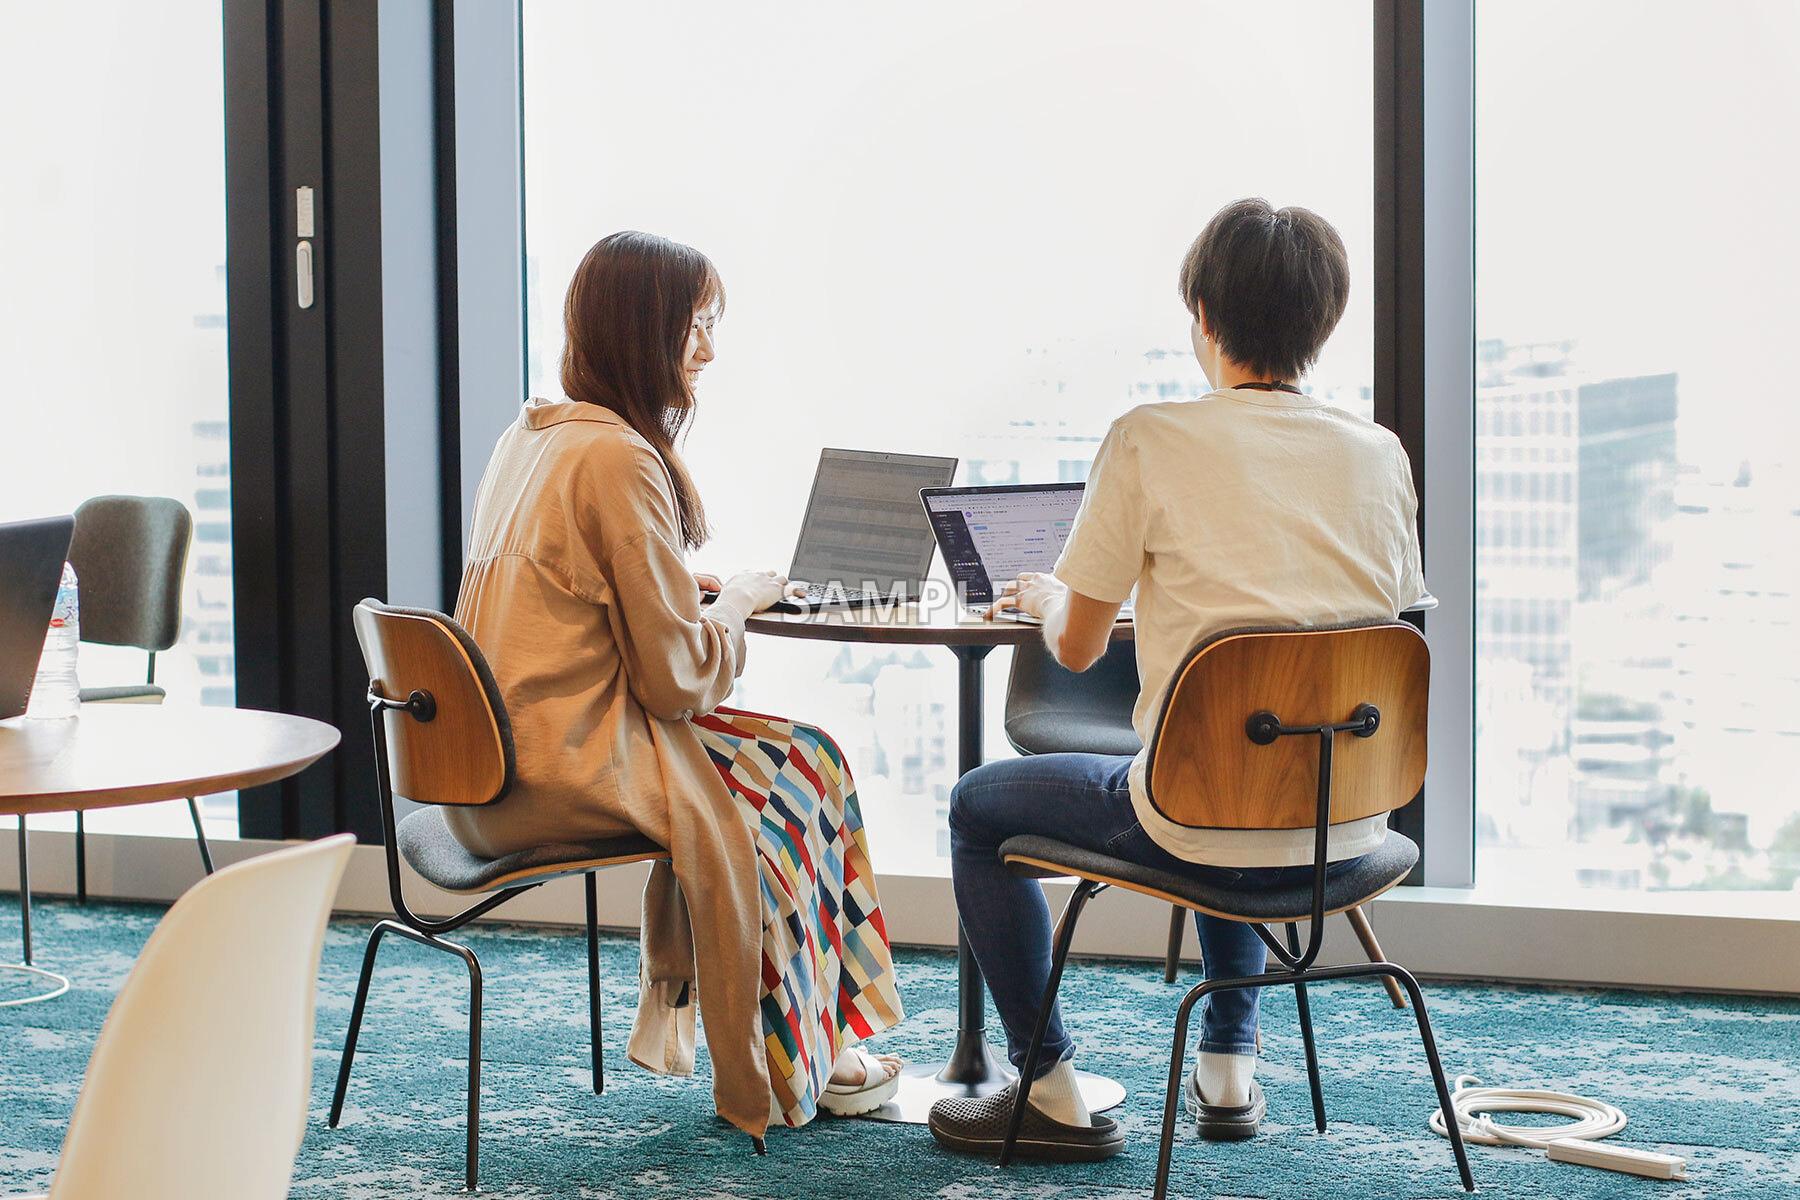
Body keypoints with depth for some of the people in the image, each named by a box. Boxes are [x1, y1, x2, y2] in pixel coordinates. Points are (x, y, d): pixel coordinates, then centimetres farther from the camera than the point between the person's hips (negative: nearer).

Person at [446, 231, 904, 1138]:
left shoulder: (530, 435, 11)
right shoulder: (618, 458, -18)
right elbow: (679, 678, -16)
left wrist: (700, 590, 13)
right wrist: (737, 601, 2)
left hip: (493, 769, 9)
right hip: (568, 767, -9)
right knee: (794, 773, 2)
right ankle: (784, 1072, 13)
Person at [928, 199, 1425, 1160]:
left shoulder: (1148, 441, -10)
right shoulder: (1379, 453, 2)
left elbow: (1075, 648, -4)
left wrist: (1046, 595, 21)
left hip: (1212, 829, -5)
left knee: (979, 805, 20)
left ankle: (1053, 1092, 20)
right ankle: (1227, 1069, 37)